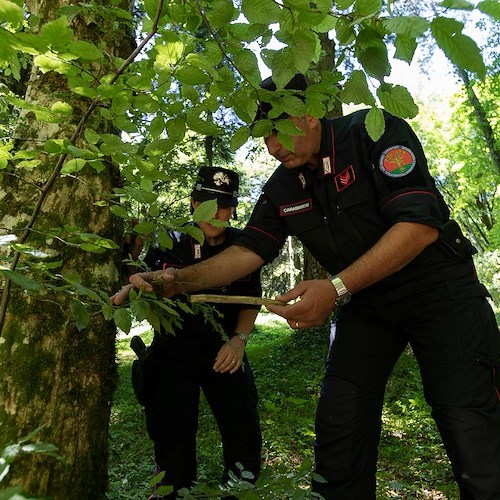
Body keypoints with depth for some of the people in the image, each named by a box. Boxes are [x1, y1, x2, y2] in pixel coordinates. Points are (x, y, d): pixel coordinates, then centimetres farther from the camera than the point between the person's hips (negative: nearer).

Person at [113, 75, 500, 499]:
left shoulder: (375, 132, -17)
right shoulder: (281, 189, -1)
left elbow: (421, 223, -26)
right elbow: (248, 250, -4)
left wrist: (337, 288, -33)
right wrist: (181, 281, -21)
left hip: (438, 286, -4)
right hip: (366, 303, 5)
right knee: (338, 425, -1)